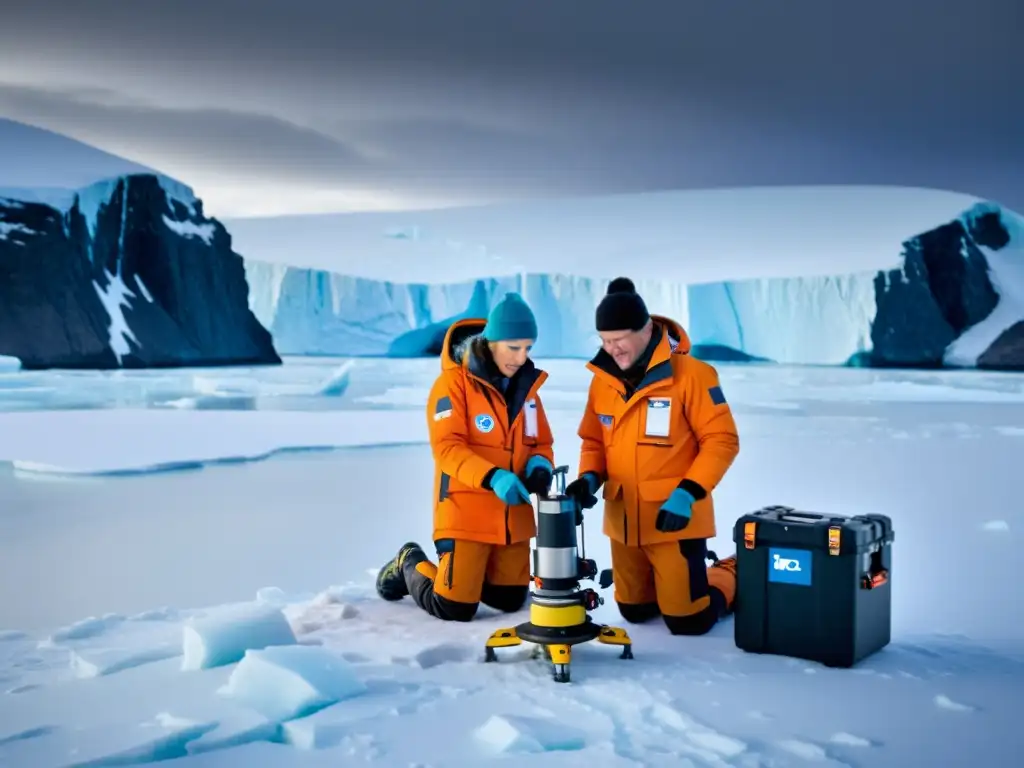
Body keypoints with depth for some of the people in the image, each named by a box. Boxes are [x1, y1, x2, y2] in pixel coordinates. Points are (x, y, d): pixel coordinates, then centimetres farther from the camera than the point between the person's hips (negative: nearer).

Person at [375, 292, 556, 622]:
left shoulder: (526, 383, 7)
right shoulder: (455, 381, -12)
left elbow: (541, 442, 13)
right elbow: (447, 447, -19)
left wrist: (540, 465, -11)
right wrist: (491, 477, -32)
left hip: (514, 515, 6)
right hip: (466, 512, -6)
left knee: (511, 601, 14)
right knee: (454, 608, -4)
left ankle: (462, 572, 39)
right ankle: (409, 566, 24)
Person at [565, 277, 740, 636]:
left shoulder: (691, 374, -16)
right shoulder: (602, 379, 1)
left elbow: (722, 441, -14)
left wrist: (687, 494, -21)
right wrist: (589, 479, -8)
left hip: (675, 518, -6)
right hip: (623, 520, 6)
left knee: (687, 621, -1)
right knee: (634, 611, 18)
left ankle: (731, 576, 28)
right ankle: (685, 576, 44)